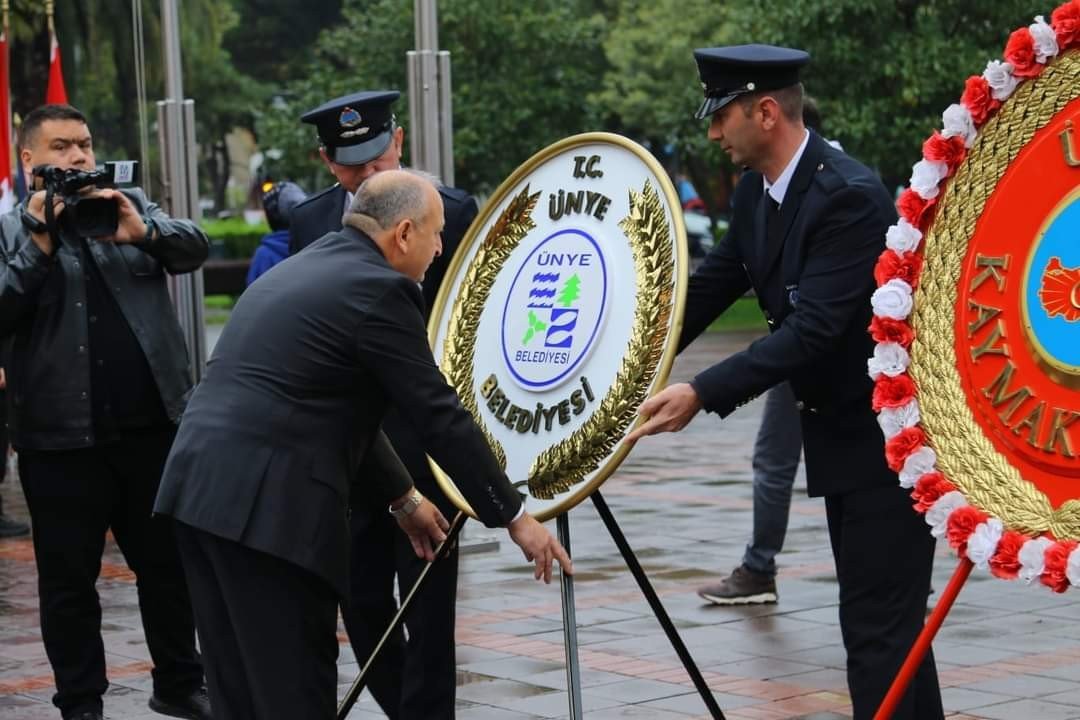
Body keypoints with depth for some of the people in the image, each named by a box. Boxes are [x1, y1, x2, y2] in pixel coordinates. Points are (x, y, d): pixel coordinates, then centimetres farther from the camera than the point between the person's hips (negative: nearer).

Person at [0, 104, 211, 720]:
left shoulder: (131, 204, 10)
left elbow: (195, 247, -4)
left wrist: (143, 232, -23)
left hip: (152, 421, 3)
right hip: (62, 436, -3)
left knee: (170, 561, 13)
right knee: (69, 578, 5)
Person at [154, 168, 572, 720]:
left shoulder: (305, 268, 21)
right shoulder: (379, 288, -7)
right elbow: (440, 418, -7)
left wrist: (403, 498, 31)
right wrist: (513, 517, 2)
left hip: (200, 487, 9)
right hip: (266, 506, -9)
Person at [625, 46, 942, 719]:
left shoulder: (851, 197, -23)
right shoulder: (756, 191, 5)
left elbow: (812, 328, -30)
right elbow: (710, 288, 11)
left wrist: (702, 394, -36)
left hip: (889, 436, -9)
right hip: (842, 431, 10)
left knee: (879, 624, -9)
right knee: (887, 618, 16)